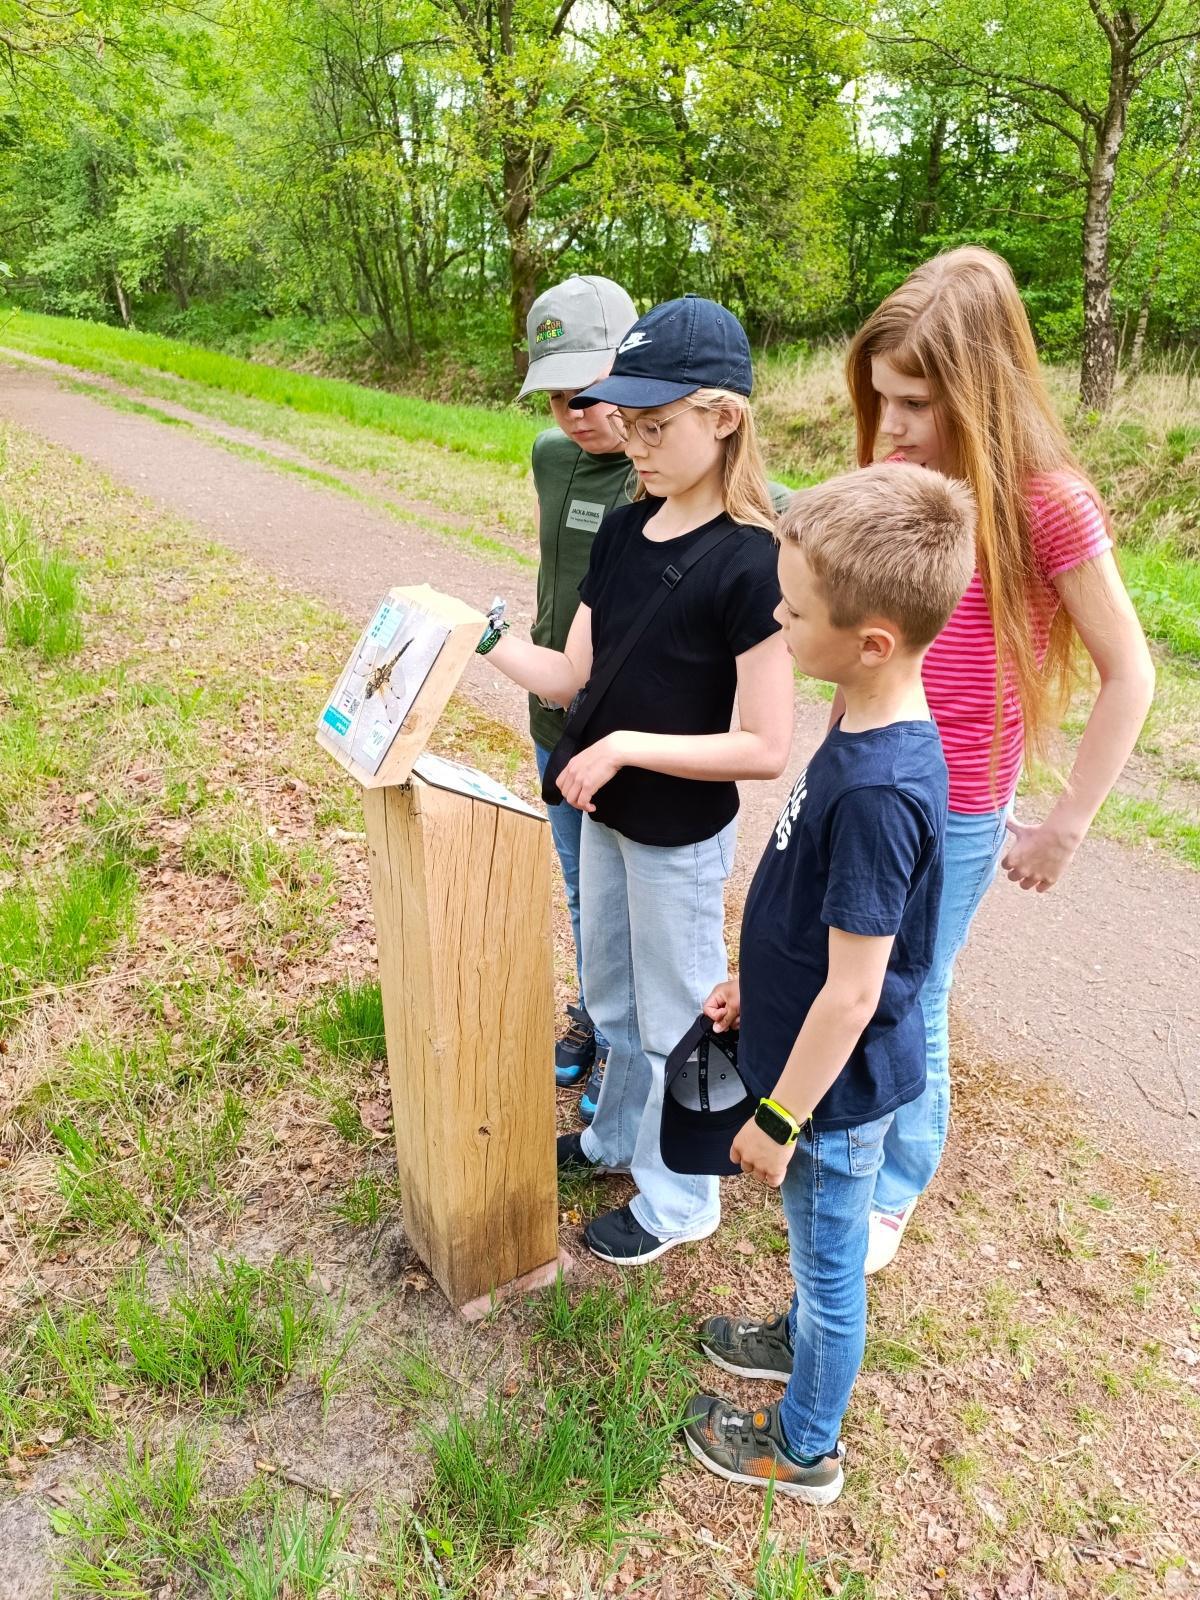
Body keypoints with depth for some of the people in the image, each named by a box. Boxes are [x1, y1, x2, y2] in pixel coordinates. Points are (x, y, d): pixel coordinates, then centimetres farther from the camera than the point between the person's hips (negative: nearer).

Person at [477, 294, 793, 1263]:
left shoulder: (751, 563, -23)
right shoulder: (623, 531, 0)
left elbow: (765, 747, -24)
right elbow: (569, 675, 1)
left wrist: (628, 747, -25)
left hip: (683, 838, -7)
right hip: (606, 817, 8)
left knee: (675, 1018, 11)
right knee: (612, 995, 24)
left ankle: (680, 1199, 35)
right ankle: (619, 1137, 49)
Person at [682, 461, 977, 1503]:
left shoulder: (879, 793, -34)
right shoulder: (872, 731, -5)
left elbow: (853, 994, -27)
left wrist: (780, 1118, -16)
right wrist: (758, 983, 17)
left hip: (835, 1089, -8)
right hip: (821, 1061, 8)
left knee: (828, 1258, 17)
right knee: (824, 1249, 31)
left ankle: (804, 1449, 42)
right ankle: (807, 1339, 58)